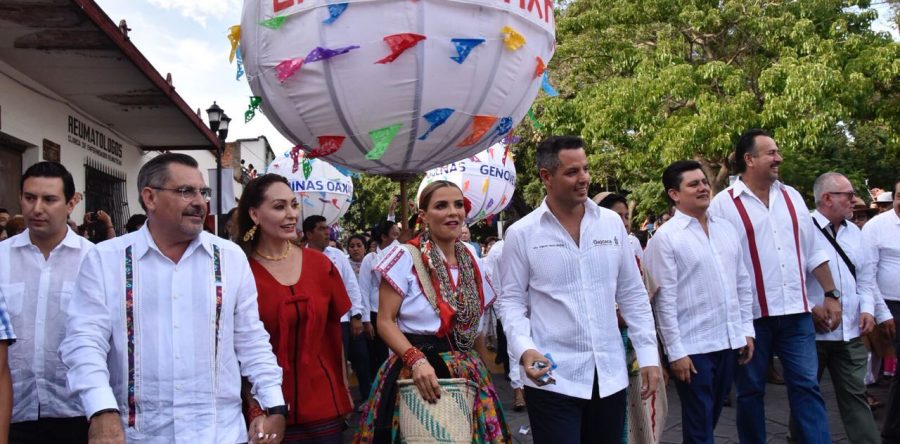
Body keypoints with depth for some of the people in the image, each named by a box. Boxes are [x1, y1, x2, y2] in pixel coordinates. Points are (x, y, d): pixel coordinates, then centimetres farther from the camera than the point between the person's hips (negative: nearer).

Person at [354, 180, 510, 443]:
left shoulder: (473, 264, 9)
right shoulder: (406, 257, -8)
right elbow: (385, 322, -10)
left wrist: (484, 367, 11)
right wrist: (417, 360, -23)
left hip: (468, 372, 5)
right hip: (414, 371, -5)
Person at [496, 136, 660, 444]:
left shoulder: (611, 223, 5)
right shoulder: (521, 234, -5)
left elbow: (632, 294, 9)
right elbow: (511, 301, -2)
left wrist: (648, 355, 4)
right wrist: (524, 349, -19)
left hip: (610, 375, 4)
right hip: (553, 379, -3)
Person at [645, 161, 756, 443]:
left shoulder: (727, 229, 9)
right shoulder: (665, 237, -10)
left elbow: (743, 283, 14)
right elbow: (665, 299, -12)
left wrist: (747, 330, 8)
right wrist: (675, 351, -14)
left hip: (729, 342, 6)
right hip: (692, 347, -6)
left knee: (711, 419, 19)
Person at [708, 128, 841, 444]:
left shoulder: (791, 196, 10)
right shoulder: (723, 204, -6)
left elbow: (813, 251, 13)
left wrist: (831, 294, 9)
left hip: (796, 311, 4)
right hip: (751, 315, -4)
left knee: (806, 386, 6)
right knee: (750, 390, 9)